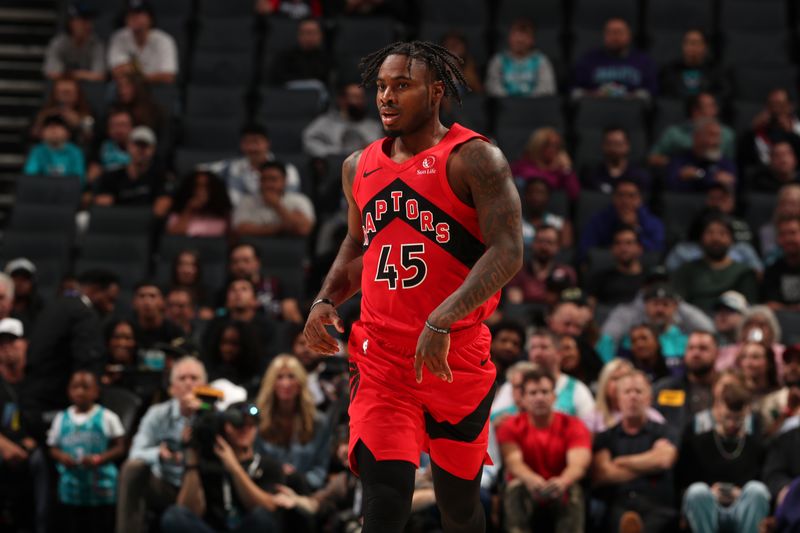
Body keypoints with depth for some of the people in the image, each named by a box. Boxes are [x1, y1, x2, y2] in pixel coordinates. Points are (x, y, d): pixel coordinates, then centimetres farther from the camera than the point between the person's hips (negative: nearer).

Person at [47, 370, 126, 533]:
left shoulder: (107, 417, -2)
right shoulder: (61, 418, 7)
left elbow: (119, 448, -4)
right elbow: (53, 448, 10)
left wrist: (100, 458, -19)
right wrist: (61, 457, -12)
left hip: (101, 485, -3)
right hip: (72, 486, 3)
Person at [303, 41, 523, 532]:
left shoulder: (475, 159, -9)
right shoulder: (360, 168, 9)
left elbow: (508, 252, -18)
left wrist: (442, 320, -29)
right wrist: (326, 300, 6)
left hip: (457, 358, -3)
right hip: (381, 358, 3)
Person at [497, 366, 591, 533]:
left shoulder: (572, 426, -2)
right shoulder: (511, 427, -1)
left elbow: (578, 463, -21)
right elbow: (513, 462, -20)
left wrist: (562, 481, -47)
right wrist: (531, 479, -46)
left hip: (561, 496, 0)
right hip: (528, 496, 0)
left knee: (573, 490, -32)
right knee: (516, 487, -32)